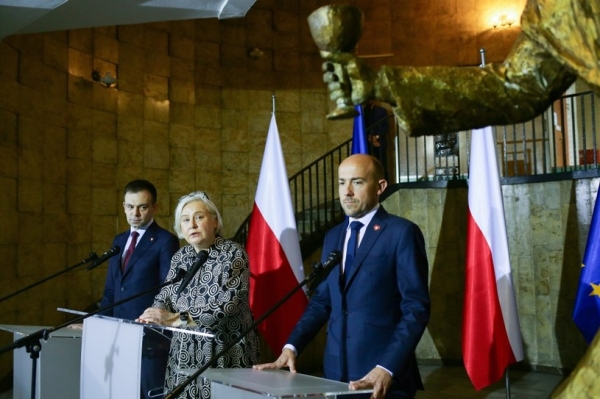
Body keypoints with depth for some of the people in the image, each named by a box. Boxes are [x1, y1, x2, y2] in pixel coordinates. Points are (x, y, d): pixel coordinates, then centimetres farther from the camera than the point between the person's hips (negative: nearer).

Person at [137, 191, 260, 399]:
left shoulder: (233, 254, -12)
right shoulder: (180, 256, 8)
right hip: (185, 353, 5)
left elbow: (226, 307, -21)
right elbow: (164, 296, 5)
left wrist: (175, 318, -26)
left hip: (225, 353, -5)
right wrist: (157, 314, -17)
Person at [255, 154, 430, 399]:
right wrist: (291, 347, 0)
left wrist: (387, 369, -21)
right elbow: (321, 301, 12)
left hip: (384, 375, -5)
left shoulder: (402, 232, -8)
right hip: (336, 370, 6)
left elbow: (416, 308, -12)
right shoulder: (333, 237, 11)